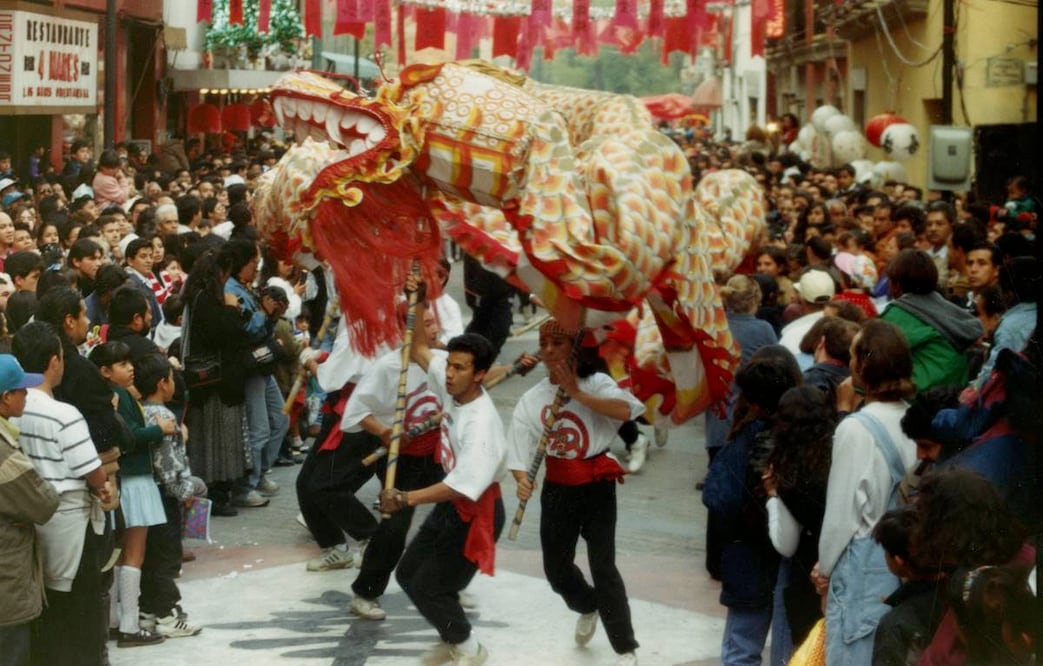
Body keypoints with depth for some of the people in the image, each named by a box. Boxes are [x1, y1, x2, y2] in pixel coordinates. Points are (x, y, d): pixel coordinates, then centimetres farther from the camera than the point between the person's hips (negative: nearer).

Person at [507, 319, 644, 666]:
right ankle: (588, 607, 48)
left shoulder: (596, 383, -8)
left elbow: (625, 410, -29)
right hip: (557, 489, 4)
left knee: (603, 566, -9)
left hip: (597, 486, -4)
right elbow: (519, 447, -8)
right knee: (556, 566, 15)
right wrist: (522, 479, -28)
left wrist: (577, 393, -28)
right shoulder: (532, 398, 0)